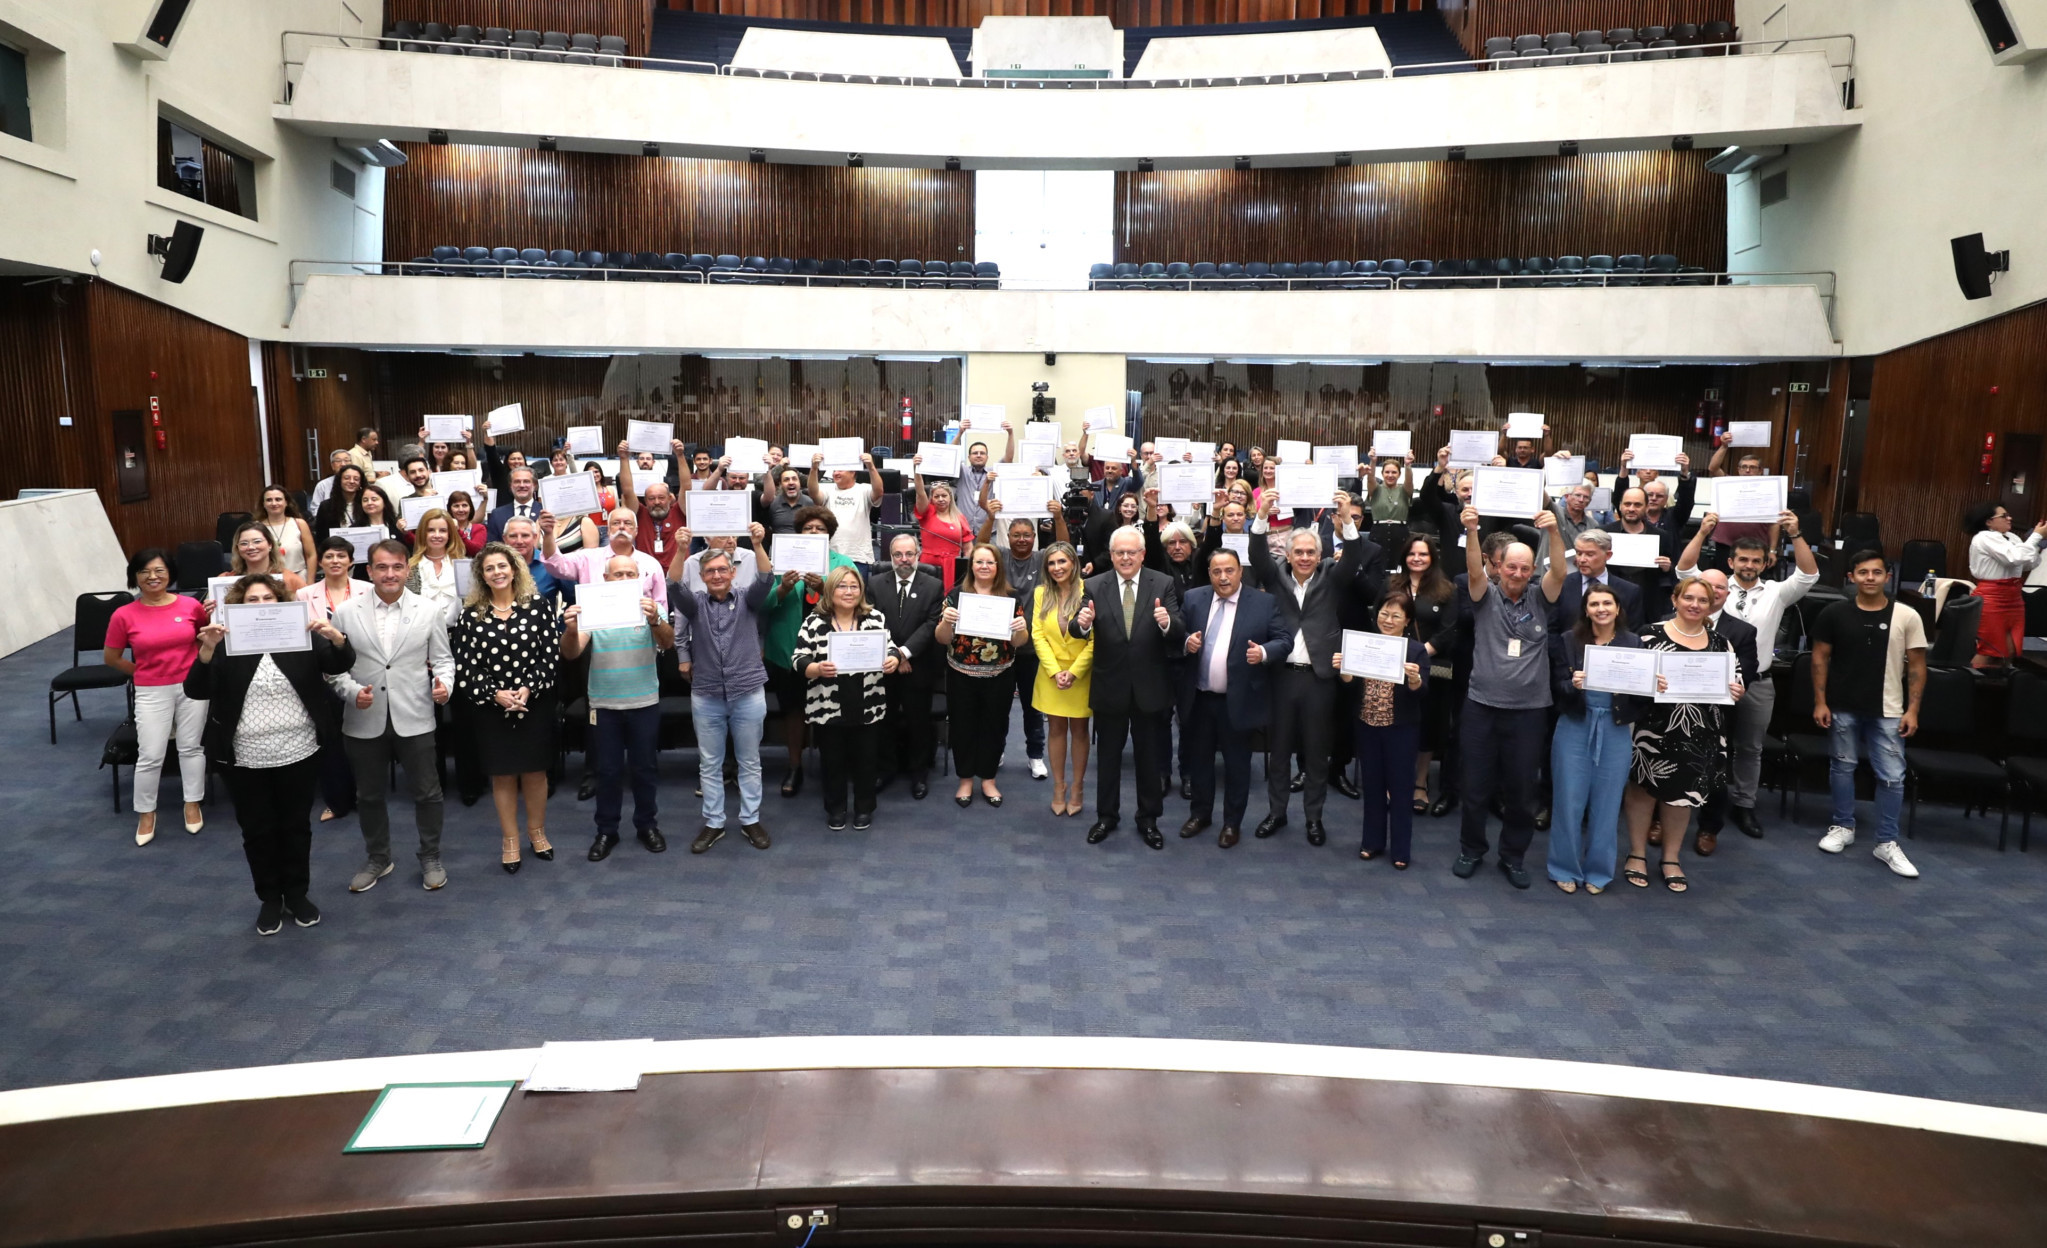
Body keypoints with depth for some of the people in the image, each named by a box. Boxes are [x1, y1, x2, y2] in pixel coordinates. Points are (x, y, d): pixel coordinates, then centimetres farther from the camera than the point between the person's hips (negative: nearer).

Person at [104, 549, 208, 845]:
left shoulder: (191, 605, -6)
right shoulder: (124, 615, -8)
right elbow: (111, 658, 3)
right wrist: (145, 671, 2)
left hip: (192, 686, 1)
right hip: (152, 692, -1)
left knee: (191, 747, 12)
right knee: (150, 755, 2)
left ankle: (193, 804, 28)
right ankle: (146, 813, 19)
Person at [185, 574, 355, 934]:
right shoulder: (226, 645, -4)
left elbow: (342, 665, -6)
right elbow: (195, 692, -12)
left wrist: (335, 637, -28)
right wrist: (206, 651, -30)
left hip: (299, 753, 0)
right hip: (246, 759, 0)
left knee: (296, 826, 14)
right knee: (257, 831, 12)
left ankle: (297, 894, 30)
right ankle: (269, 899, 28)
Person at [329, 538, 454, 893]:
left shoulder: (428, 612, -1)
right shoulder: (345, 612, -1)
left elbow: (442, 658, 4)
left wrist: (444, 683, -16)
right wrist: (352, 691, -16)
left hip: (414, 719, -1)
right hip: (364, 721, 1)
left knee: (427, 793, 8)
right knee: (369, 795, 16)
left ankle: (430, 858, 27)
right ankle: (377, 858, 35)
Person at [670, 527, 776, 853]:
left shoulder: (747, 601, 3)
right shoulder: (696, 604, 5)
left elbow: (766, 579, -14)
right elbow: (674, 586, -13)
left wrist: (758, 544, -30)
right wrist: (682, 550, -30)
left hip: (748, 694, -1)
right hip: (706, 696, 1)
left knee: (750, 762, 8)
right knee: (709, 764, 9)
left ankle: (750, 821, 20)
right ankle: (713, 823, 20)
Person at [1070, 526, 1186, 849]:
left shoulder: (1163, 584, -7)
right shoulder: (1095, 586, -5)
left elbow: (1179, 634, -14)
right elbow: (1077, 633, -13)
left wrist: (1168, 623, -37)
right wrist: (1082, 623, -37)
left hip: (1149, 686, 0)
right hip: (1109, 686, 0)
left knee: (1149, 756, 14)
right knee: (1108, 754, 15)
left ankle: (1148, 819, 30)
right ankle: (1106, 816, 31)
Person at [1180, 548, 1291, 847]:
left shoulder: (1264, 602, -5)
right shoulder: (1192, 598, 3)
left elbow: (1285, 639, -6)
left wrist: (1264, 652, -24)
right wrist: (1186, 641, -15)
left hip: (1238, 700, -3)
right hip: (1199, 698, 3)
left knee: (1237, 764, 9)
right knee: (1198, 759, 16)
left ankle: (1232, 823, 23)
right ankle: (1199, 814, 33)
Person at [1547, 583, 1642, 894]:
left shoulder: (1633, 643, 1)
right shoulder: (1569, 639, -2)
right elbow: (1557, 686, -5)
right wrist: (1572, 684, -25)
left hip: (1615, 731, 1)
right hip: (1574, 728, -1)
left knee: (1606, 803, 7)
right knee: (1569, 800, 3)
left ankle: (1598, 871, 21)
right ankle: (1566, 869, 17)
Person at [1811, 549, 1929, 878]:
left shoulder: (1907, 617, -4)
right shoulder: (1834, 614, -2)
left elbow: (1917, 665, 1)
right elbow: (1820, 657, 4)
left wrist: (1912, 709, -4)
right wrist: (1820, 701, -2)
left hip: (1888, 711, -1)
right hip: (1843, 708, 1)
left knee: (1892, 776, 0)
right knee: (1843, 766, 13)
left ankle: (1887, 843, 10)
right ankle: (1843, 826, 29)